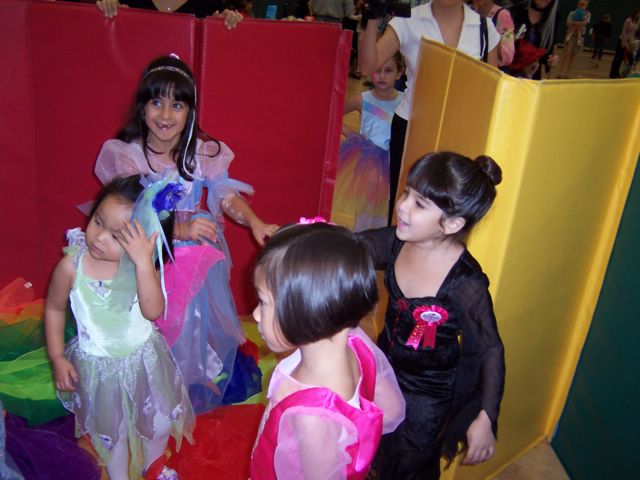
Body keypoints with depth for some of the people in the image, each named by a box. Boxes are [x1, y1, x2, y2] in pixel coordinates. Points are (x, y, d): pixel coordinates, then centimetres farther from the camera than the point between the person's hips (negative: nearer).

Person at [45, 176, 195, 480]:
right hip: (98, 365, -1)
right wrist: (57, 358, -4)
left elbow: (153, 311, -34)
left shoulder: (144, 265, -21)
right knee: (110, 430, 21)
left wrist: (143, 262, -43)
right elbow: (54, 309, -4)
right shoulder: (72, 265, -21)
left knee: (159, 421, 21)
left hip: (144, 359, 1)